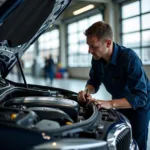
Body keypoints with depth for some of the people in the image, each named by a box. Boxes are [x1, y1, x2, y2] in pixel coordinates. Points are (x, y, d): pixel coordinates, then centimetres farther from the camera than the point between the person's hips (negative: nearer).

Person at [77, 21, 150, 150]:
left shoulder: (129, 58, -35)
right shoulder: (97, 58, -15)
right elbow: (94, 81, 1)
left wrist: (110, 104, -47)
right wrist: (87, 91, -22)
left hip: (138, 105, -5)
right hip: (119, 103, 6)